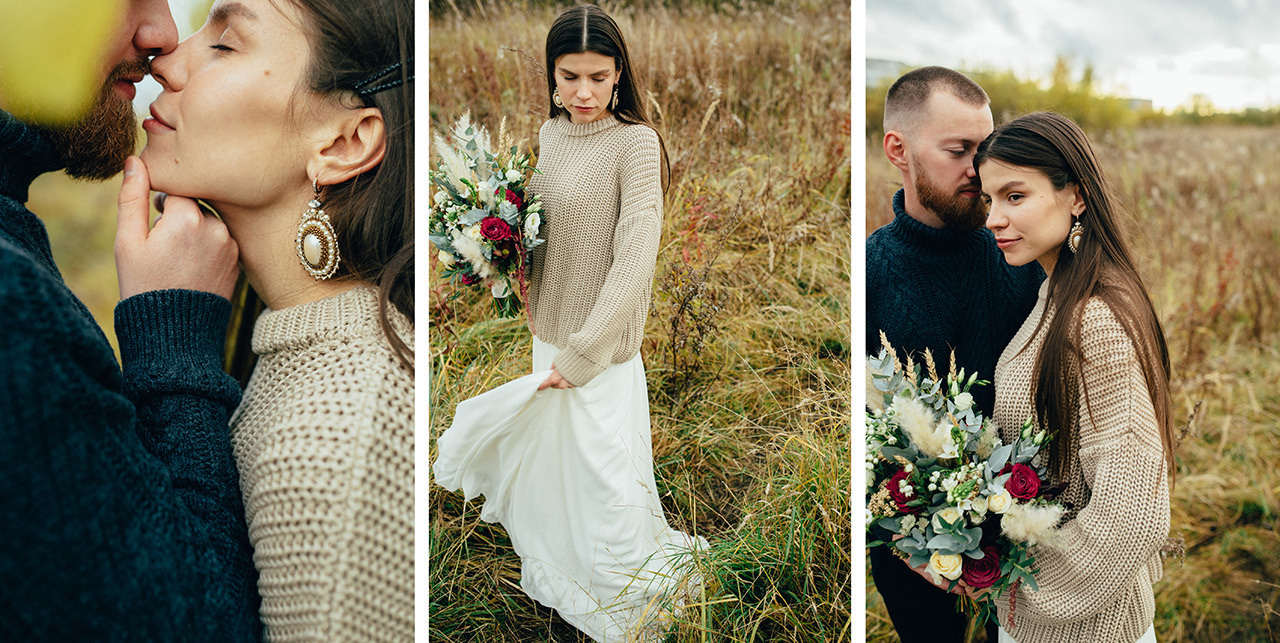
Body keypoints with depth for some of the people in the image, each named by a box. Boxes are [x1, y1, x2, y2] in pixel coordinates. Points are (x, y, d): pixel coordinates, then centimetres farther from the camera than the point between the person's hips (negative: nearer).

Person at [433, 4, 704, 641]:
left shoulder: (635, 142, -17)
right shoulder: (549, 134, 4)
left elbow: (633, 264, -22)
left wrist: (581, 353, -22)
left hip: (601, 350, -7)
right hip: (548, 336, 7)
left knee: (604, 480, 4)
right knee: (552, 465, 23)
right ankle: (558, 577, 47)